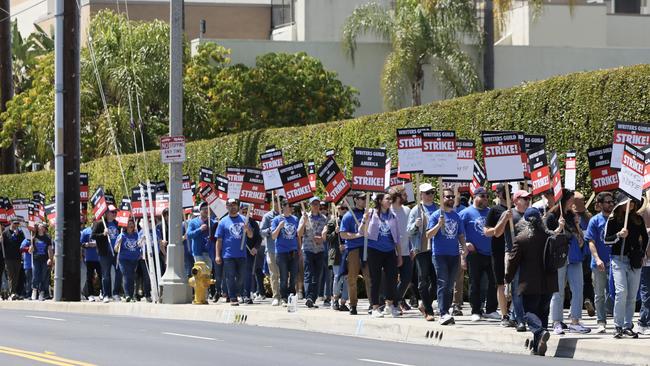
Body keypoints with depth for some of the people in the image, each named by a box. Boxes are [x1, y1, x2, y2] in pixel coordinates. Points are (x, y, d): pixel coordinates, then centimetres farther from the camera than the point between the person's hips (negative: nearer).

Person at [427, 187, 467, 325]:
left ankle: (445, 312, 13)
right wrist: (439, 224, -19)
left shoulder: (457, 216, 15)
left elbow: (461, 236, 19)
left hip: (454, 255, 5)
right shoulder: (436, 215, 0)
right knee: (443, 284, -14)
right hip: (440, 255, -5)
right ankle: (443, 314, -21)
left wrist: (464, 249, 7)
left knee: (450, 286, 7)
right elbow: (428, 235, -5)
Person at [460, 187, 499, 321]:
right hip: (474, 254, -4)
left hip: (490, 253, 4)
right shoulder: (466, 213, -1)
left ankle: (491, 310, 12)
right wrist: (466, 243, -13)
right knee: (475, 284, 3)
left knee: (494, 282, 2)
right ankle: (476, 311, 10)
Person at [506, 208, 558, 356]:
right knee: (542, 312, 14)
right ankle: (538, 347, 15)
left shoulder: (521, 239, -9)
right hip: (548, 283, 4)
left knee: (529, 312, 0)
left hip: (530, 284, -4)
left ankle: (541, 332, -30)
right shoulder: (551, 237, 3)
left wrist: (508, 278, 10)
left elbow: (513, 261, -5)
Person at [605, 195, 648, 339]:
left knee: (632, 296, 2)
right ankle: (618, 327, -10)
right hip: (619, 259, -4)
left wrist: (642, 254, 13)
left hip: (635, 261, 4)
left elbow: (645, 238, 22)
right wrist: (619, 235, -16)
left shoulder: (638, 219, 11)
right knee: (621, 292, -15)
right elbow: (606, 240, 0)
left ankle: (628, 326, 9)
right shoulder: (613, 220, 1)